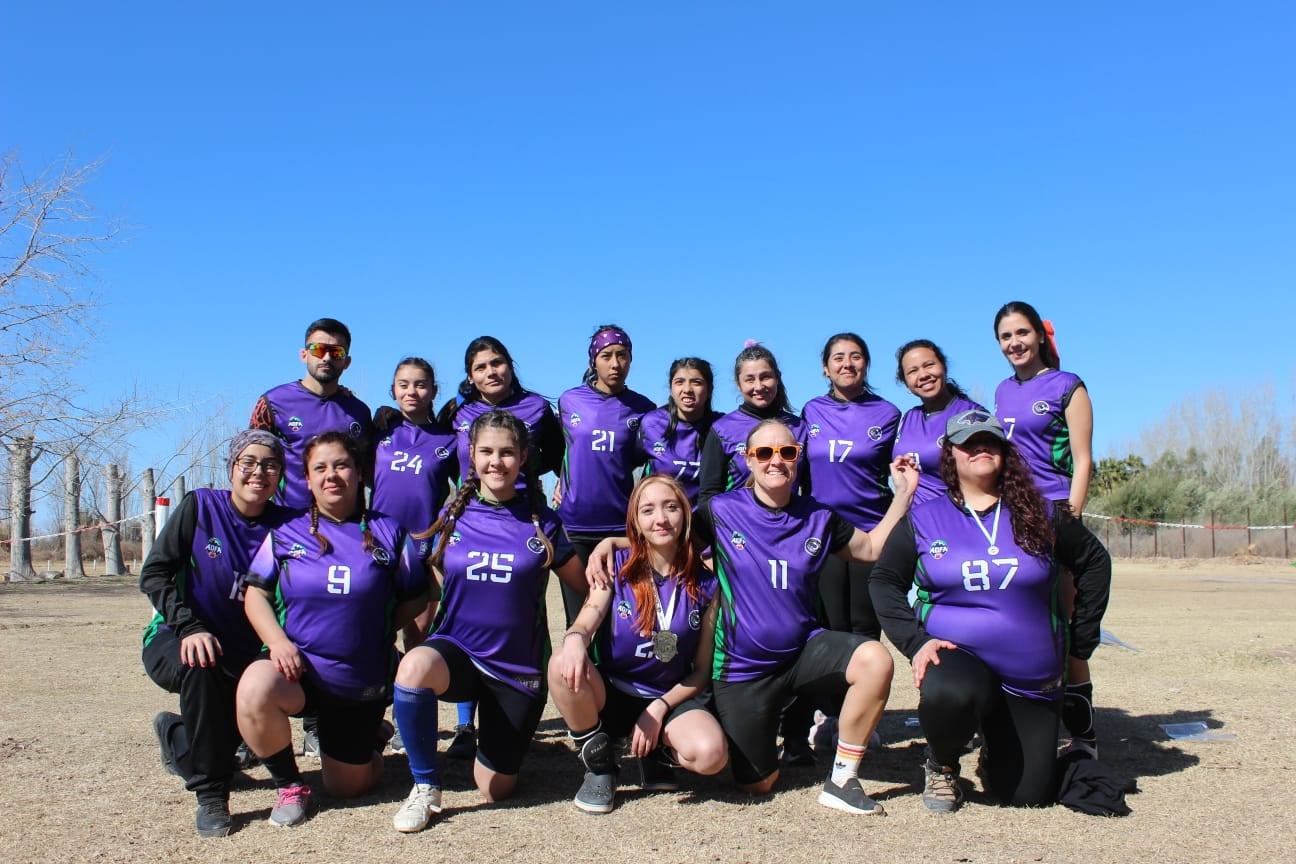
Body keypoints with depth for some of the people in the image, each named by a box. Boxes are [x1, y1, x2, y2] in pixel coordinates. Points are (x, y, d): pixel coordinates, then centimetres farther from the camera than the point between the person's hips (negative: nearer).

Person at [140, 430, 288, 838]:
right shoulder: (200, 506, -8)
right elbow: (154, 574, -12)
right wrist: (190, 627, -26)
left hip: (241, 654, 4)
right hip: (176, 642, -3)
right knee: (202, 665, -34)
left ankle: (178, 733, 21)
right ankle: (210, 794, -21)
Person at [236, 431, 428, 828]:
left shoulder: (389, 533, 0)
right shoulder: (286, 534, 2)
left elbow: (414, 601, 4)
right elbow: (255, 595, 1)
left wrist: (378, 629, -10)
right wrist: (277, 640, -15)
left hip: (363, 681, 0)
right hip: (297, 666, 0)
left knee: (347, 787, 9)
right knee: (255, 688, -36)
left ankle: (370, 737, 46)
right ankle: (290, 786, -9)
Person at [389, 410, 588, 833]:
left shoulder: (540, 521, -3)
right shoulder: (453, 516, 0)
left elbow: (586, 588, 2)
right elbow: (434, 585, 11)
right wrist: (419, 635, -2)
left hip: (518, 667, 0)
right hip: (457, 651, 0)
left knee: (495, 789, 4)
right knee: (415, 665, -37)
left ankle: (499, 739, 41)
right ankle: (425, 787, -14)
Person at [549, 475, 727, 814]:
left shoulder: (704, 584, -2)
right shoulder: (618, 567, -3)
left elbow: (701, 671, 1)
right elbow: (585, 623, -17)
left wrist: (659, 709, -14)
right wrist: (575, 640, -42)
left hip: (671, 698, 0)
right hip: (611, 694, 0)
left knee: (711, 754, -32)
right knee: (563, 665, -32)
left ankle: (658, 752, 6)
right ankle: (599, 766, -9)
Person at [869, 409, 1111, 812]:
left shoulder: (1039, 516, 4)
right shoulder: (923, 520, 1)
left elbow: (1094, 562, 13)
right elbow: (885, 580, 2)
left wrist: (1080, 640, 9)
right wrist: (915, 642, -12)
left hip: (1033, 676, 2)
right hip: (956, 657, -2)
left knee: (1028, 794, -1)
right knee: (949, 694, -39)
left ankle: (997, 745, 36)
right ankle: (941, 766, -2)